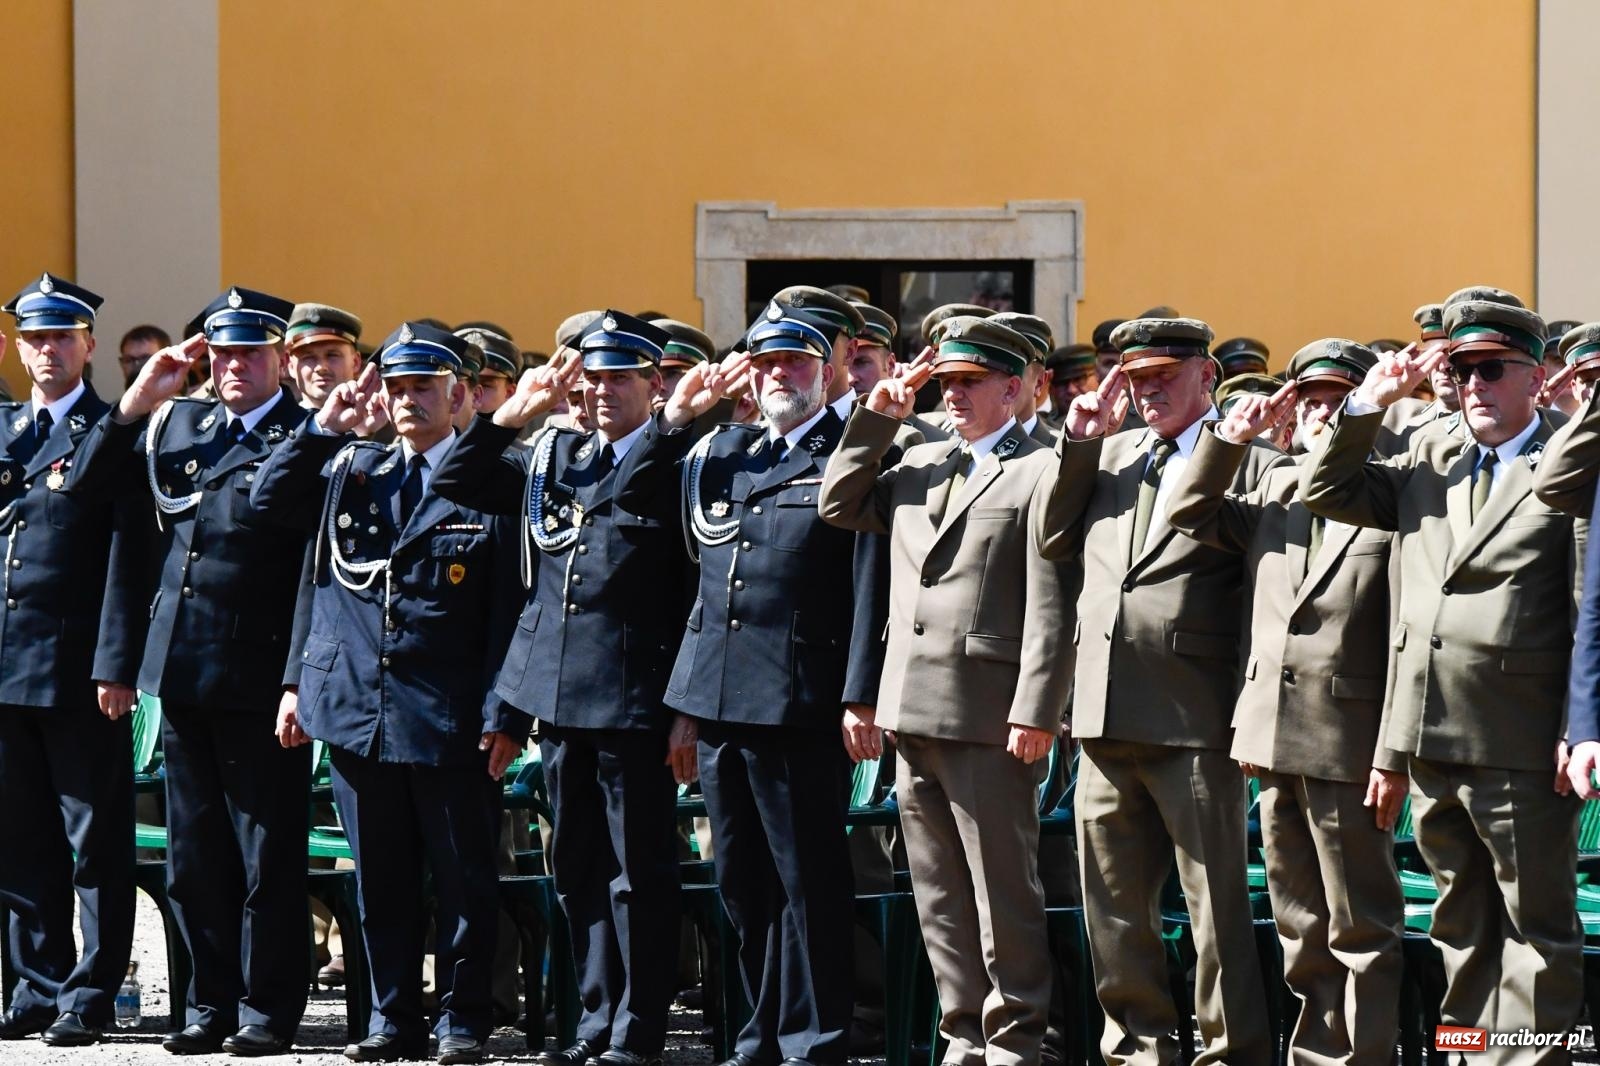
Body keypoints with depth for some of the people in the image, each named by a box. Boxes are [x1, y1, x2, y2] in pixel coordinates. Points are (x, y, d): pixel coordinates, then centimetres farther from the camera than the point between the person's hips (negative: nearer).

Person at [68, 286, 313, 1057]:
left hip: (258, 675, -6)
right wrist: (136, 404, -1)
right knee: (194, 855, 11)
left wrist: (300, 680, -19)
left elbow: (318, 558, -11)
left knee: (267, 855, 0)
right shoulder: (177, 425, 13)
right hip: (181, 673, 6)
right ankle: (212, 1003, 20)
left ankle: (267, 1010, 7)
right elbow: (85, 484, 10)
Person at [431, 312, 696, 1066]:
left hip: (633, 704, -6)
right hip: (559, 694, 6)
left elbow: (699, 603, -7)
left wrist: (688, 712, -11)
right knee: (578, 870, 11)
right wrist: (515, 412, 6)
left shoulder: (674, 471, -5)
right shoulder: (553, 459, 13)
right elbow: (454, 480, 17)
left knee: (639, 873, -1)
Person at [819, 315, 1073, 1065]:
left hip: (987, 721, -8)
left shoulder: (1042, 473, -6)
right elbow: (839, 507, 21)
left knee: (1003, 893, -2)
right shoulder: (920, 464, 17)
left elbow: (1050, 609, -12)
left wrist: (1035, 714, -18)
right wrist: (875, 419, 11)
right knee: (941, 897, 11)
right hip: (915, 716, 8)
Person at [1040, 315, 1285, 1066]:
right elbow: (1054, 541, 14)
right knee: (1115, 910, 13)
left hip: (1194, 722, -6)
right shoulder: (1109, 457, 17)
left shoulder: (1253, 465, -3)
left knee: (1217, 910, -3)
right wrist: (1078, 441, 6)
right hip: (1107, 720, 7)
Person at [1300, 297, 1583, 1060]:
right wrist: (1367, 405, 3)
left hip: (1521, 747, -6)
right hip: (1431, 740, 6)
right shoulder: (1430, 462, 14)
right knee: (1461, 923, 15)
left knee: (1535, 925, 0)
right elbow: (1324, 493, 15)